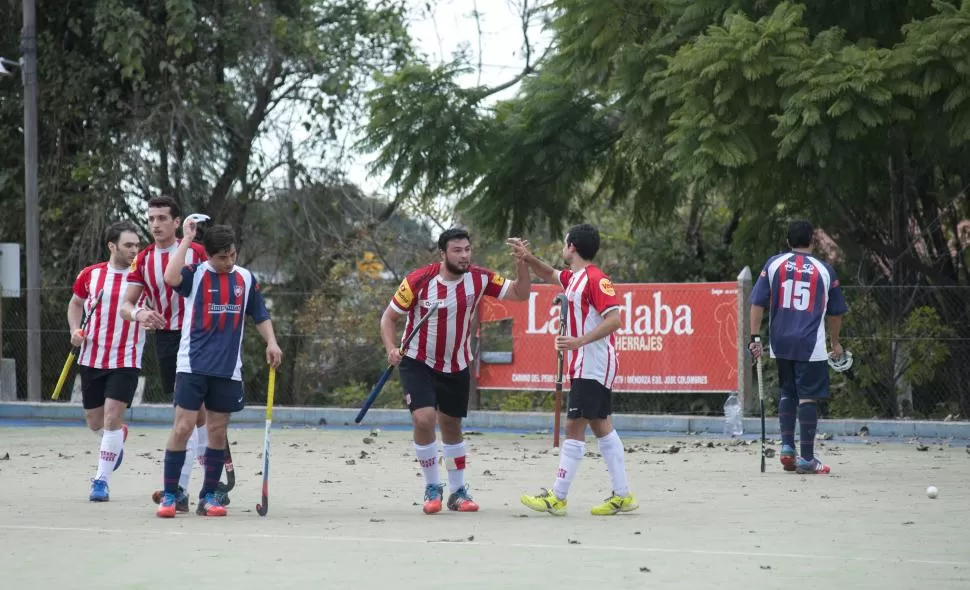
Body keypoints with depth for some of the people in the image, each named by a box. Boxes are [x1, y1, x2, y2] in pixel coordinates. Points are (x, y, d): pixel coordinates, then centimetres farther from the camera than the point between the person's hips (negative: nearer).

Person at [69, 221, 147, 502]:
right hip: (91, 359, 3)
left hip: (126, 361, -3)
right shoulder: (90, 275, 1)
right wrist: (75, 329, 0)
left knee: (112, 418, -16)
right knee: (95, 421, 13)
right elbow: (75, 303, 17)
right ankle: (117, 437, 49)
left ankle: (101, 481, -6)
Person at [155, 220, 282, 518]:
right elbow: (171, 277, -25)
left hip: (228, 369, 4)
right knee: (183, 427, -8)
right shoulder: (196, 275, -3)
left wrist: (271, 342, 4)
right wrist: (187, 239, -19)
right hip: (193, 366, -4)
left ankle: (209, 496, 15)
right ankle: (169, 496, -1)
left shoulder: (246, 279, 10)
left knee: (217, 431, 7)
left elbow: (260, 316, 19)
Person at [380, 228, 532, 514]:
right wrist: (392, 348, -24)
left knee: (451, 426, 14)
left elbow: (520, 293, -8)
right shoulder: (419, 281, -20)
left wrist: (522, 263, -24)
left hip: (456, 365, 3)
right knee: (423, 419, -20)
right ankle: (432, 488, -3)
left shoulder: (479, 278, -11)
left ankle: (458, 491, 28)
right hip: (418, 362, -3)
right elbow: (389, 317, -9)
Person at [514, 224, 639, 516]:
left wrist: (581, 341, -29)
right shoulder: (574, 277, 13)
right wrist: (528, 258, 15)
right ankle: (622, 495, 12)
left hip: (593, 367, -10)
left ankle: (557, 498, -8)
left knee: (574, 426, -9)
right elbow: (549, 275, 33)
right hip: (585, 365, 10)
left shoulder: (594, 278, -15)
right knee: (601, 426, 10)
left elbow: (614, 319, -22)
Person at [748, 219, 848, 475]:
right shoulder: (825, 270, 1)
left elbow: (758, 303, -1)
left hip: (781, 343, 3)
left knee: (787, 393, 19)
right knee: (808, 397, 0)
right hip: (811, 344, -3)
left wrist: (755, 336, 2)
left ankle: (787, 447, 11)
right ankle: (806, 458, -1)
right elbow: (835, 312, 10)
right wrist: (835, 342, 24)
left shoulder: (774, 264, 3)